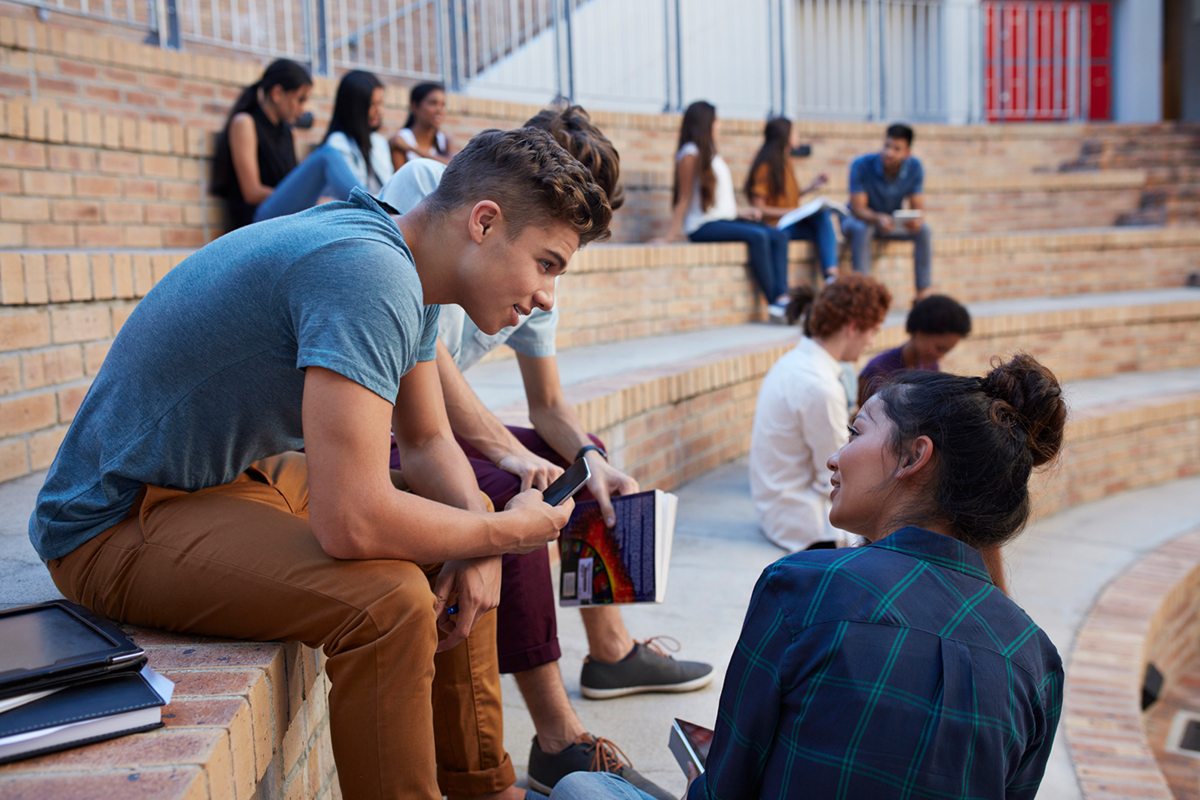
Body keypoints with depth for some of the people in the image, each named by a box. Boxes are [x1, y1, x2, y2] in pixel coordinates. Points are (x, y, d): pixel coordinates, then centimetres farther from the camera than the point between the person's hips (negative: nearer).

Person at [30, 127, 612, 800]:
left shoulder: (409, 273, 2)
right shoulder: (369, 273, -29)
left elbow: (428, 443, 11)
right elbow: (350, 522, -36)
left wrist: (478, 533, -9)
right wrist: (502, 533, -19)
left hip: (238, 476, 10)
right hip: (115, 524, -10)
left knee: (464, 516, 11)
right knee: (388, 599, -30)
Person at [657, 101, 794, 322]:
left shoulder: (711, 154, 22)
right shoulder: (690, 154, -4)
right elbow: (684, 198, -8)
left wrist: (741, 212, 11)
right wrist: (672, 234, -15)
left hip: (725, 220, 9)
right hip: (702, 226, -9)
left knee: (779, 236, -10)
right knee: (758, 236, -29)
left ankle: (782, 298, -25)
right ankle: (773, 303, -25)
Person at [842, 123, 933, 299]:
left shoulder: (914, 167, -12)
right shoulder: (861, 165, -24)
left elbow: (918, 207, -12)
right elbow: (857, 209, -27)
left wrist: (917, 220, -38)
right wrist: (879, 219, -48)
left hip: (891, 222, 4)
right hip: (860, 219, -4)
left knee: (924, 230, -22)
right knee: (862, 229, -38)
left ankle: (923, 293, -19)